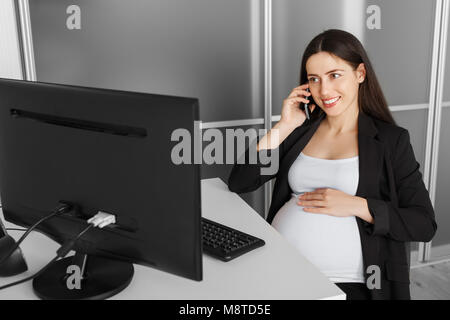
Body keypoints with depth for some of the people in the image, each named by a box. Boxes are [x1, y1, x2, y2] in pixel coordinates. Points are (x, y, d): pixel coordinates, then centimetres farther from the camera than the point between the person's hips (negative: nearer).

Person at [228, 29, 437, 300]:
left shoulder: (391, 140, 4)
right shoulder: (299, 133, 13)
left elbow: (425, 225, -1)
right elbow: (239, 183, 5)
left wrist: (354, 205, -13)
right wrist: (283, 127, 0)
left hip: (348, 283, -3)